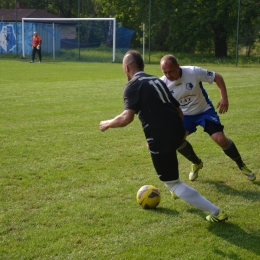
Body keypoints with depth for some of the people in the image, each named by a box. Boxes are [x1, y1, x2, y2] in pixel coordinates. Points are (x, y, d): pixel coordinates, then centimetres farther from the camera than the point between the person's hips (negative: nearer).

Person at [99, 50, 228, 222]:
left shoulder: (133, 85, -4)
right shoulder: (157, 80, 20)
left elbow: (127, 118, -17)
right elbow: (178, 109, 23)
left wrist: (108, 124, 1)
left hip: (162, 138, -8)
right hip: (177, 132, 8)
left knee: (173, 184, 5)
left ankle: (216, 212, 1)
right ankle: (178, 192, 45)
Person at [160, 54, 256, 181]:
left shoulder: (193, 71, -28)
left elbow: (217, 77, -16)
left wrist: (224, 98, -27)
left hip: (205, 110, -3)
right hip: (185, 115, 3)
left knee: (221, 139, -15)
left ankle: (241, 165, 11)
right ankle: (197, 164, 14)